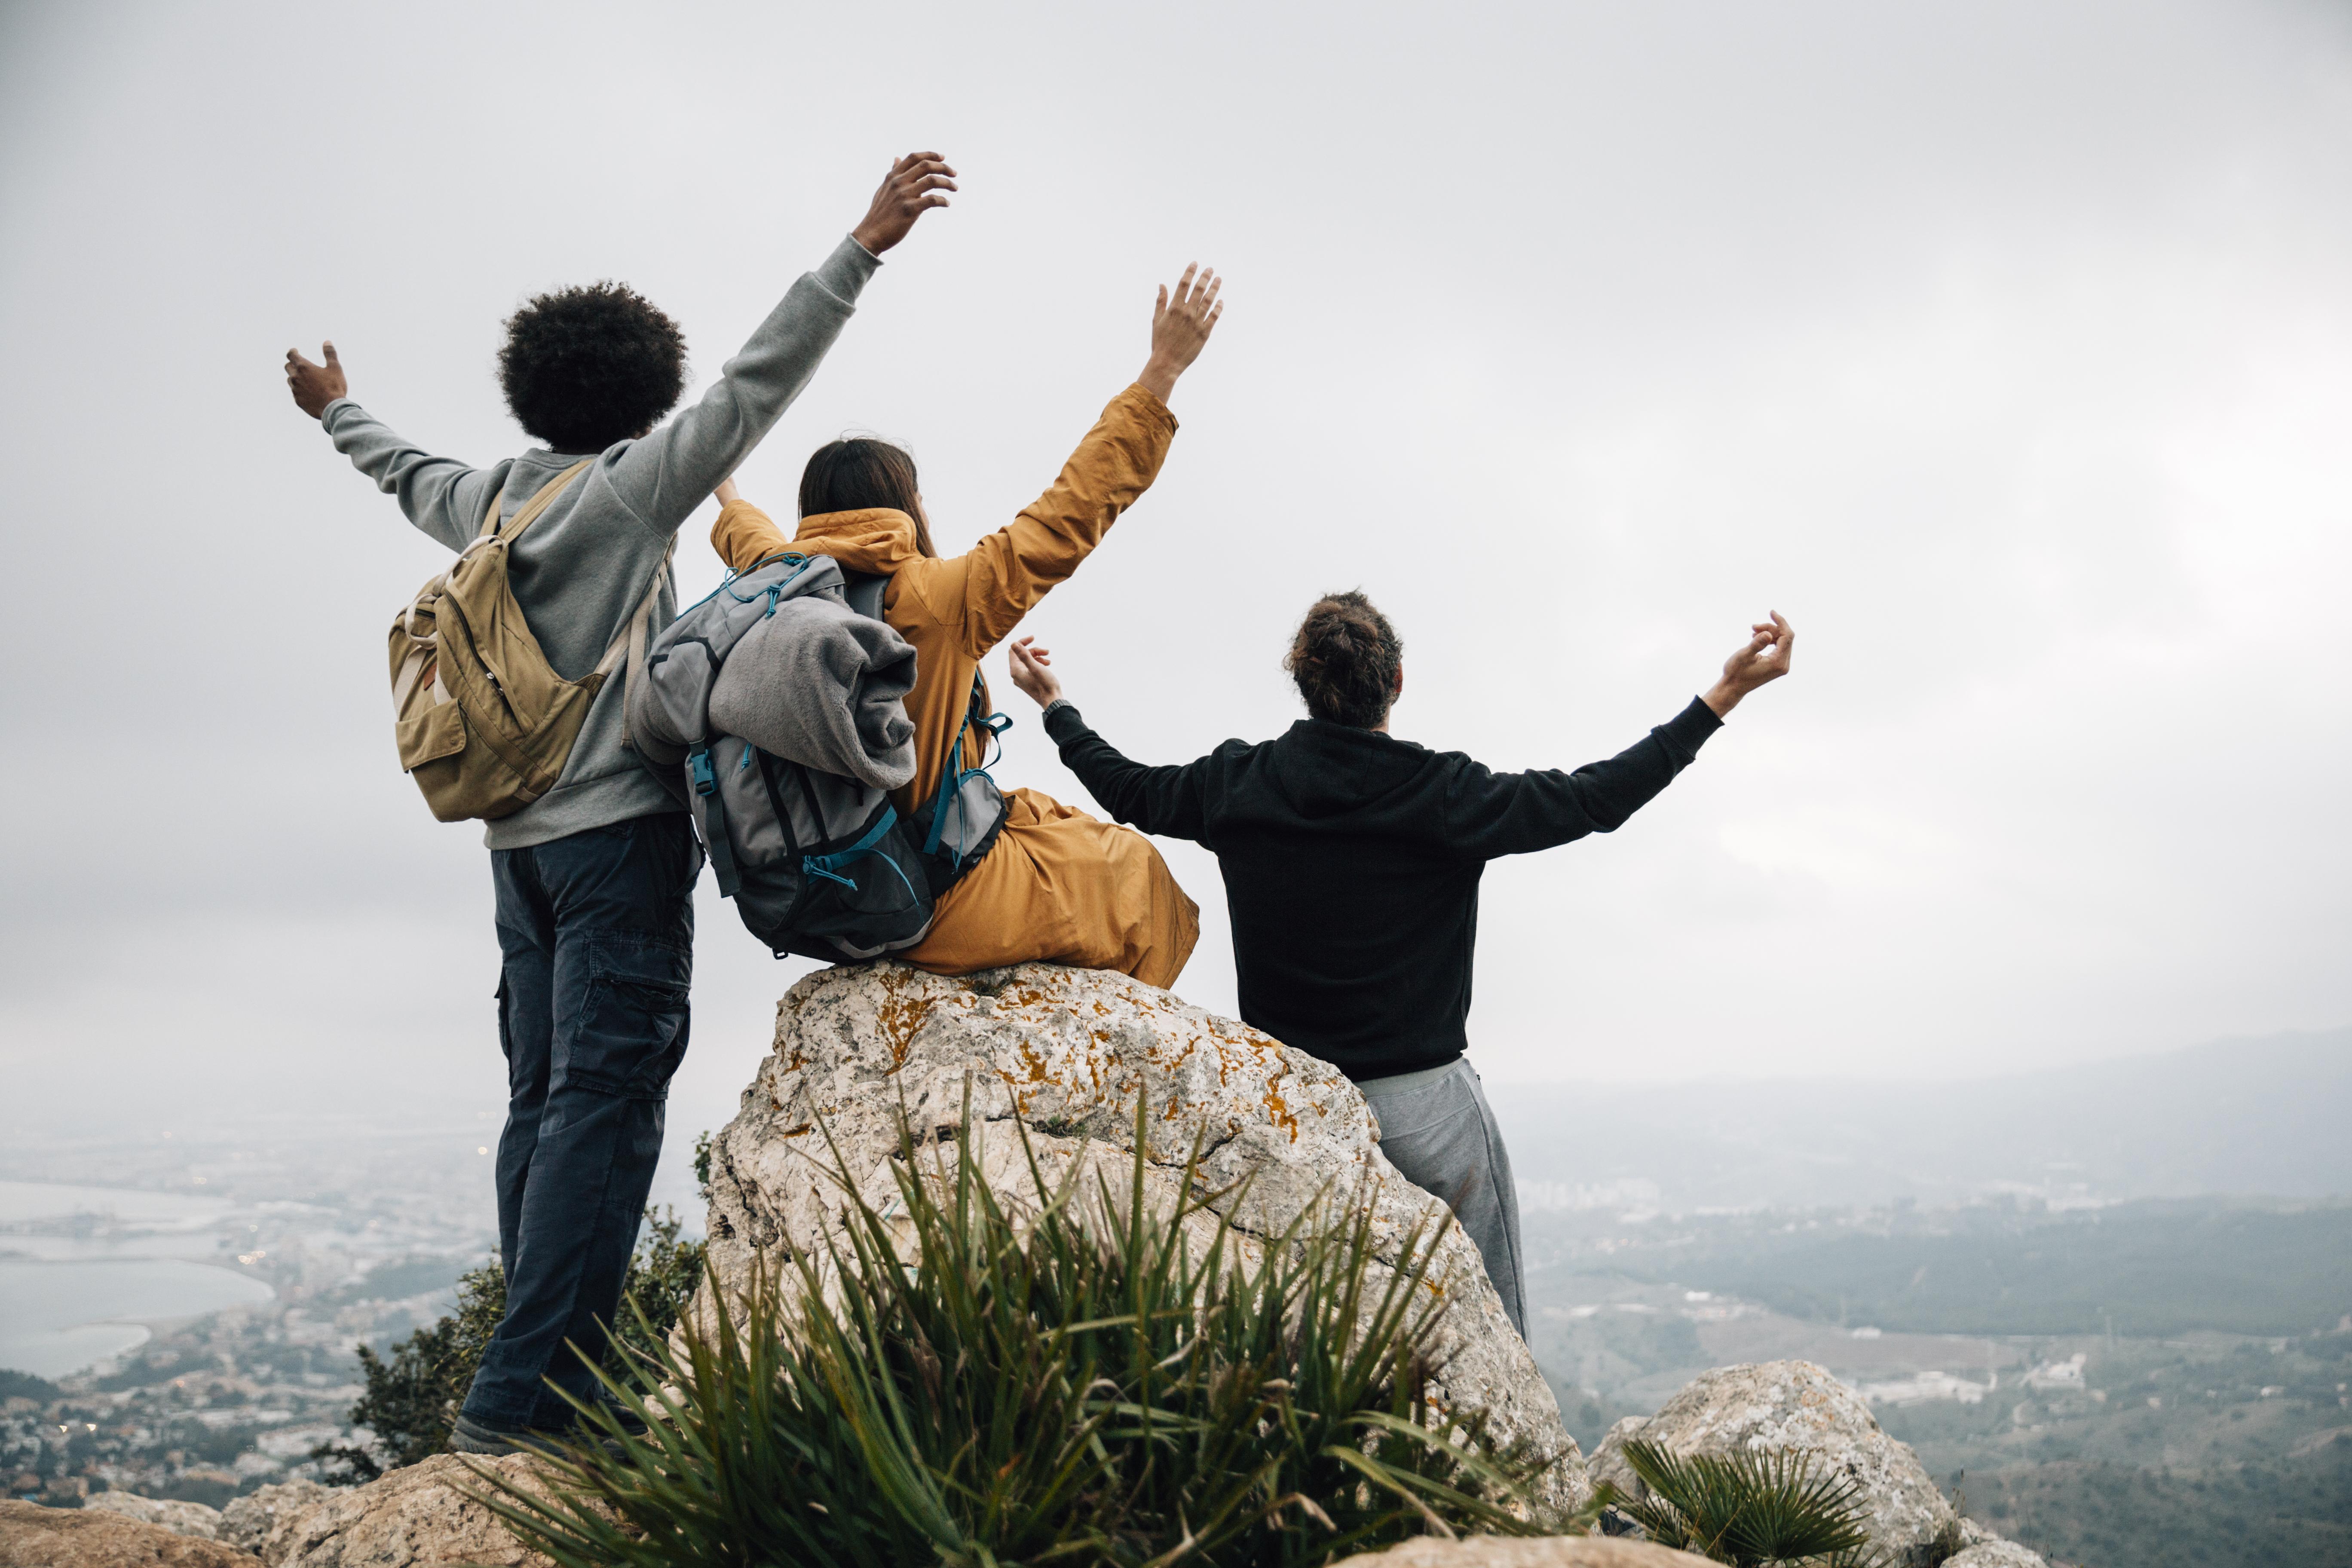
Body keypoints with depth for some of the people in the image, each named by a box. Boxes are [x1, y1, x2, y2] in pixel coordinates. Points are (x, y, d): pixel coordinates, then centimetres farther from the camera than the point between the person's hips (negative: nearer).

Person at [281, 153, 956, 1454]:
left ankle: (537, 1387, 12)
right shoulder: (631, 484, -4)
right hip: (620, 826, -7)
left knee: (546, 1100, 10)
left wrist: (336, 411, 55)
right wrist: (862, 248, -13)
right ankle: (521, 1397, -13)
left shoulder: (486, 495, 13)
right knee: (604, 1101, -9)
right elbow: (754, 384, -12)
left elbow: (403, 473, 34)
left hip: (520, 834, 7)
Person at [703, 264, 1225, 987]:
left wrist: (730, 502, 47)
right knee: (1131, 869, 16)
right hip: (934, 904, -7)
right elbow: (1074, 509, -17)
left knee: (1040, 814, 30)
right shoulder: (939, 599, -21)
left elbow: (751, 539, 22)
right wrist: (1162, 371, -11)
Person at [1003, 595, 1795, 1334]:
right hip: (1423, 1106, -3)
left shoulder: (1237, 785, -3)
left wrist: (1055, 706, 33)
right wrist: (1725, 694, -2)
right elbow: (1598, 797, -8)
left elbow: (1129, 789, 15)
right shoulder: (1442, 794, -13)